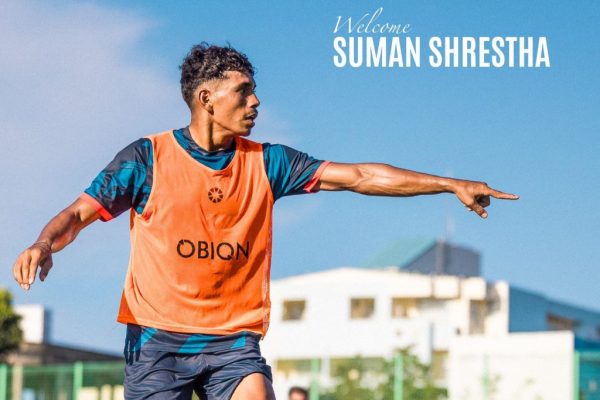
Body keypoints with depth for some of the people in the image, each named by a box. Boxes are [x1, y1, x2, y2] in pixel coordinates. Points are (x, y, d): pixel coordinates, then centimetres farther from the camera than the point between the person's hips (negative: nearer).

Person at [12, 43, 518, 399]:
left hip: (234, 340, 3)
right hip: (158, 338, -2)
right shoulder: (148, 158, -1)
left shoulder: (264, 162, 7)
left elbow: (358, 176, 5)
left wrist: (451, 184, 0)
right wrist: (44, 243, -25)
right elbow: (78, 214, -2)